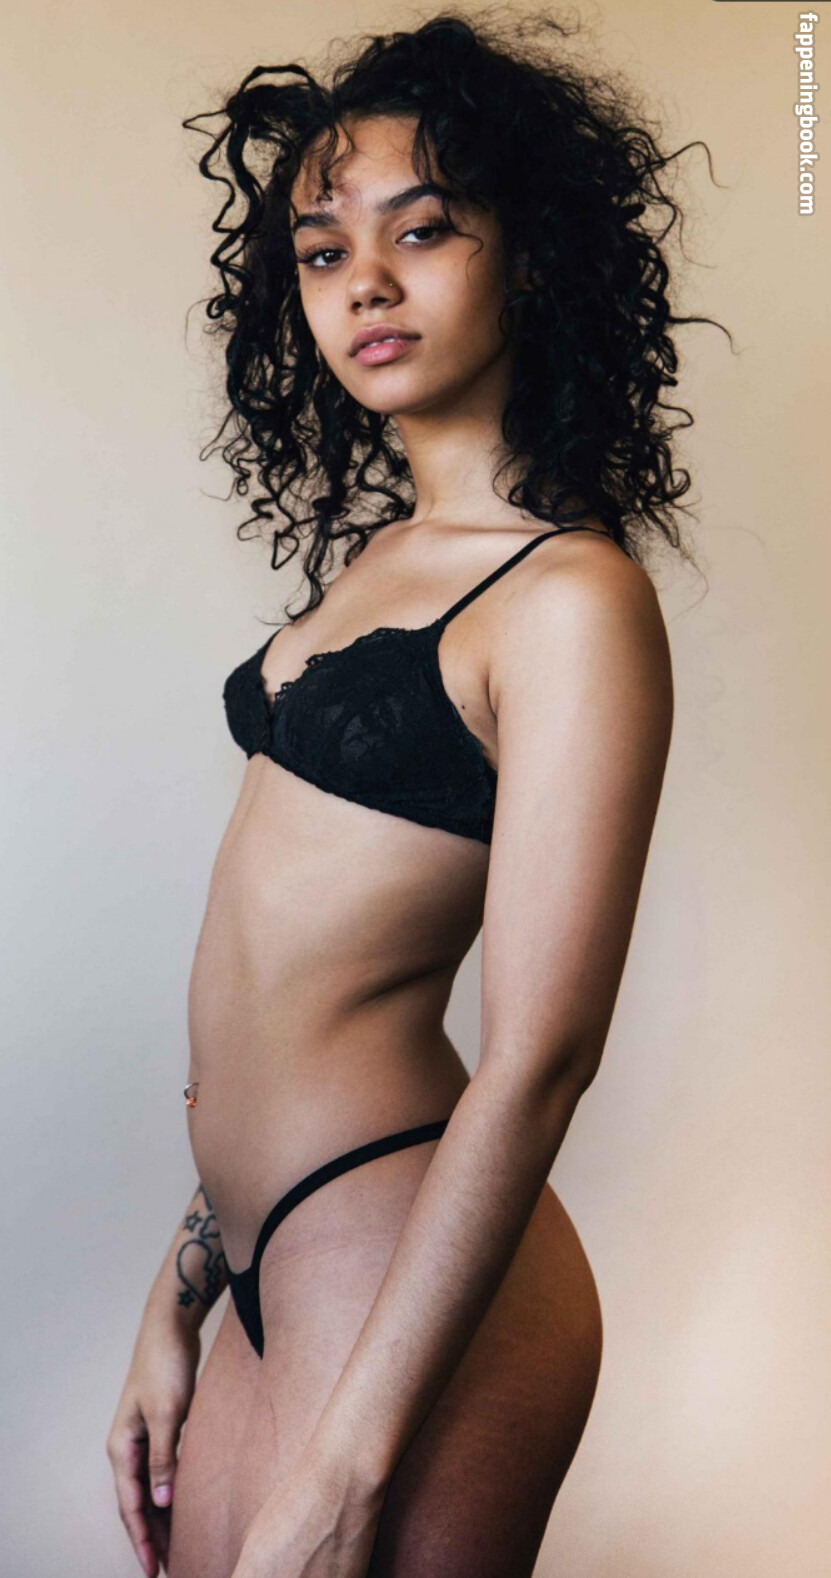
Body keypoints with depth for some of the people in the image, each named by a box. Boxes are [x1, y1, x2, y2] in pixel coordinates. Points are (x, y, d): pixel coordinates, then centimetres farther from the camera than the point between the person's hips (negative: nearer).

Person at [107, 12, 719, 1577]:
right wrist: (179, 1300, 12)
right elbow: (281, 988, 10)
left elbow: (537, 1058, -20)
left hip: (413, 1282, -8)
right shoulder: (377, 554, 10)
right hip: (281, 1266, 8)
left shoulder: (571, 597, -15)